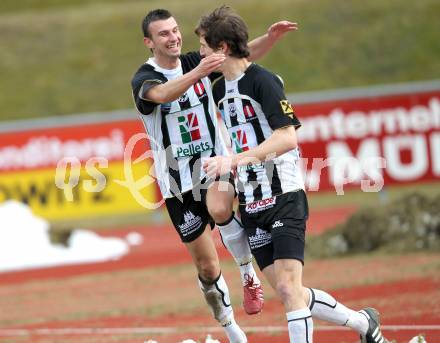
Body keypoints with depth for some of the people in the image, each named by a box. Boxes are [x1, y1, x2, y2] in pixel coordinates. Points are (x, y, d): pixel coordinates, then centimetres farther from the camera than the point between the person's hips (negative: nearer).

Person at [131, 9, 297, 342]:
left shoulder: (197, 61, 2)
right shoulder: (143, 80, -10)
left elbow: (244, 53, -7)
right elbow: (163, 94, -33)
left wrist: (271, 37, -27)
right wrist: (198, 72, -50)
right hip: (178, 180, 0)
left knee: (219, 209, -35)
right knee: (207, 267, 4)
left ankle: (249, 273, -13)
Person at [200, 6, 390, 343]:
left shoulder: (263, 80, -13)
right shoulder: (220, 89, 13)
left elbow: (287, 138, -20)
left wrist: (234, 160, -24)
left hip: (284, 197, -8)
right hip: (251, 204, 8)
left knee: (288, 285, -16)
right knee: (289, 293, 5)